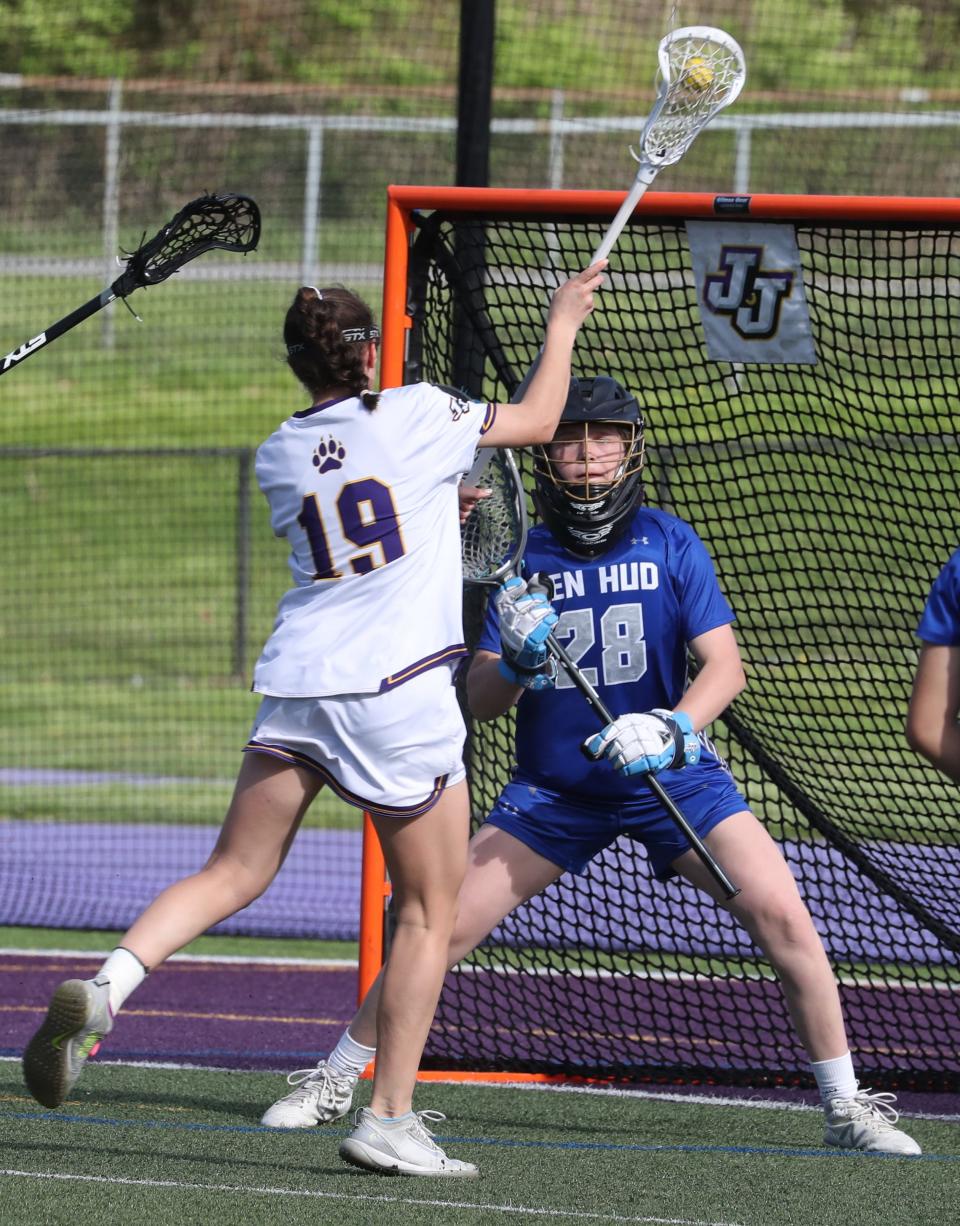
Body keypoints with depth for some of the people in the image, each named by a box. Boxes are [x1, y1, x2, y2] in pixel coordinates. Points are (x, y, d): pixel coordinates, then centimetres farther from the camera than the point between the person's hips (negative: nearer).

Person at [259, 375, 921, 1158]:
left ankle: (847, 1107, -4)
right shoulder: (523, 563, -3)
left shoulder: (669, 545, -5)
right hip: (554, 791, 1)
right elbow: (479, 702, -3)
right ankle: (335, 1081, 12)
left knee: (781, 914, -17)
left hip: (671, 776, -1)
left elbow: (724, 665, -12)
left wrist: (674, 727, -31)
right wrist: (515, 663, -25)